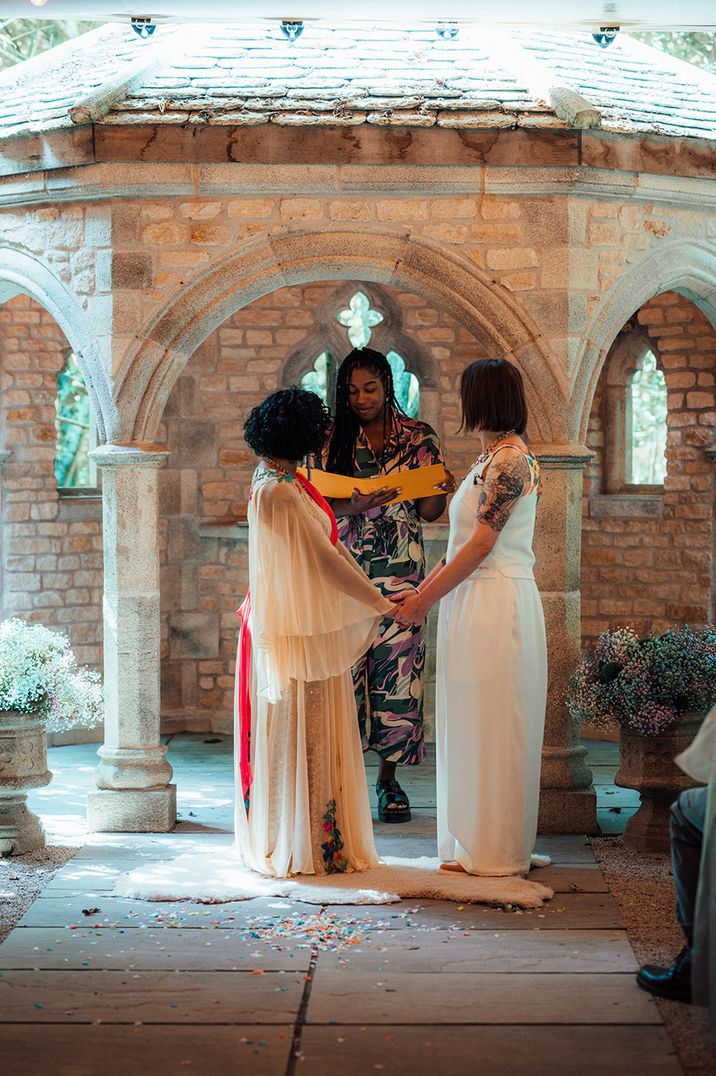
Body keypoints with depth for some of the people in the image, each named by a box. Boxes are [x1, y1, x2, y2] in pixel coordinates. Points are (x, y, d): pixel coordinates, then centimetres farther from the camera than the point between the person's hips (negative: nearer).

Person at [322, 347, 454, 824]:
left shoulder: (418, 437, 5)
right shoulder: (335, 440, 6)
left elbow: (429, 511, 4)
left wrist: (440, 491, -19)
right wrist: (359, 504, -21)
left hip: (400, 569, 0)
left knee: (396, 666, -3)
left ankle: (389, 776, 7)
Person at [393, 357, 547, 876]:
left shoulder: (511, 460, -13)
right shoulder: (490, 459, 17)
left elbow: (481, 545, -17)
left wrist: (427, 599, -12)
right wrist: (423, 591, 12)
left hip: (498, 605, -10)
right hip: (472, 604, 10)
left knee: (492, 728, -3)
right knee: (471, 728, 12)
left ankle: (497, 852, 5)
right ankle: (474, 843, 19)